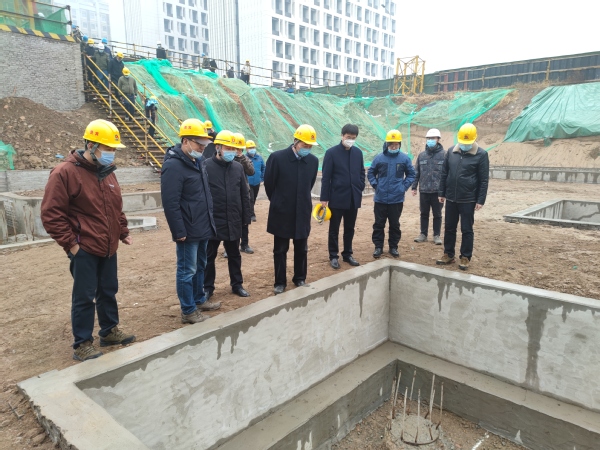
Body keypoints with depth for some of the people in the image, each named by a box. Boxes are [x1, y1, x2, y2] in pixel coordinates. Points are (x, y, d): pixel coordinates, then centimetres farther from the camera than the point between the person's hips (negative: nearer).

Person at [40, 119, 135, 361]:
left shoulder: (107, 172, 10)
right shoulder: (64, 173, -14)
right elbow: (51, 214, -15)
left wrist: (123, 232, 14)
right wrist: (70, 243, -16)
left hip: (108, 248, 7)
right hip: (84, 250, -7)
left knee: (108, 291, 17)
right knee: (84, 297, 3)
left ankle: (109, 330, 33)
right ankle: (82, 344, 16)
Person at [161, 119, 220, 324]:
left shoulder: (197, 161, 11)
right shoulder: (173, 165, -18)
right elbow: (170, 203, -22)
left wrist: (209, 221, 19)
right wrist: (179, 231, -21)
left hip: (202, 228, 9)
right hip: (189, 231, -9)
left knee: (200, 267, 20)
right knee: (187, 271, 4)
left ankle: (199, 300, 36)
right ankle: (188, 311, 16)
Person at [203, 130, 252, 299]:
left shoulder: (238, 167, 4)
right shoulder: (206, 166, -10)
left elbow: (244, 195, 8)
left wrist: (245, 217, 6)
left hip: (233, 222, 4)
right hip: (212, 221, -4)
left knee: (234, 255, 16)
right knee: (209, 256, 10)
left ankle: (237, 284, 30)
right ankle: (208, 287, 25)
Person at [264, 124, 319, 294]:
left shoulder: (313, 161, -3)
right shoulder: (277, 157, -13)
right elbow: (269, 184, -2)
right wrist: (279, 202, 8)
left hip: (302, 213, 3)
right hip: (281, 213, -3)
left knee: (302, 249, 13)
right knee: (280, 250, 8)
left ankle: (300, 279, 31)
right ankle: (280, 282, 22)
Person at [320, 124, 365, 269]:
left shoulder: (358, 152, 5)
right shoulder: (332, 152, -7)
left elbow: (362, 173, 14)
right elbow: (325, 177, -8)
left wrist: (360, 190, 7)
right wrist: (324, 198, -10)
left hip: (353, 198, 4)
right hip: (337, 197, -4)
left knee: (350, 229, 14)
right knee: (334, 229, 7)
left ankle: (347, 254, 27)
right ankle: (333, 256, 18)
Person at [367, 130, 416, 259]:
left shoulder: (405, 158, -1)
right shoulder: (379, 158, -1)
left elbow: (411, 174, 9)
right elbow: (370, 173, 10)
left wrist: (404, 186, -2)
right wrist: (375, 185, -1)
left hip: (397, 199, 0)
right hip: (380, 198, 0)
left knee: (395, 224, 10)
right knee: (379, 224, 7)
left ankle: (393, 247, 23)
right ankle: (378, 247, 18)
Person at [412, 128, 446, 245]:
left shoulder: (444, 155, -5)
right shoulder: (421, 155, 6)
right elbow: (416, 173, 9)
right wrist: (414, 187, 5)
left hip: (438, 191, -3)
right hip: (424, 191, 3)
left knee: (437, 214, 8)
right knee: (424, 213, 12)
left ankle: (437, 235, 19)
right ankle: (423, 234, 24)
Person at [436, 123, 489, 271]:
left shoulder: (481, 154, -7)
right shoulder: (451, 151, 4)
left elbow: (484, 180, -6)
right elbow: (444, 174, 10)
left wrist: (480, 200, -10)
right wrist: (441, 193, 8)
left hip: (468, 200, -4)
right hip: (451, 198, 4)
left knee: (467, 230, 5)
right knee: (449, 228, 11)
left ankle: (465, 257, 16)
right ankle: (448, 255, 24)